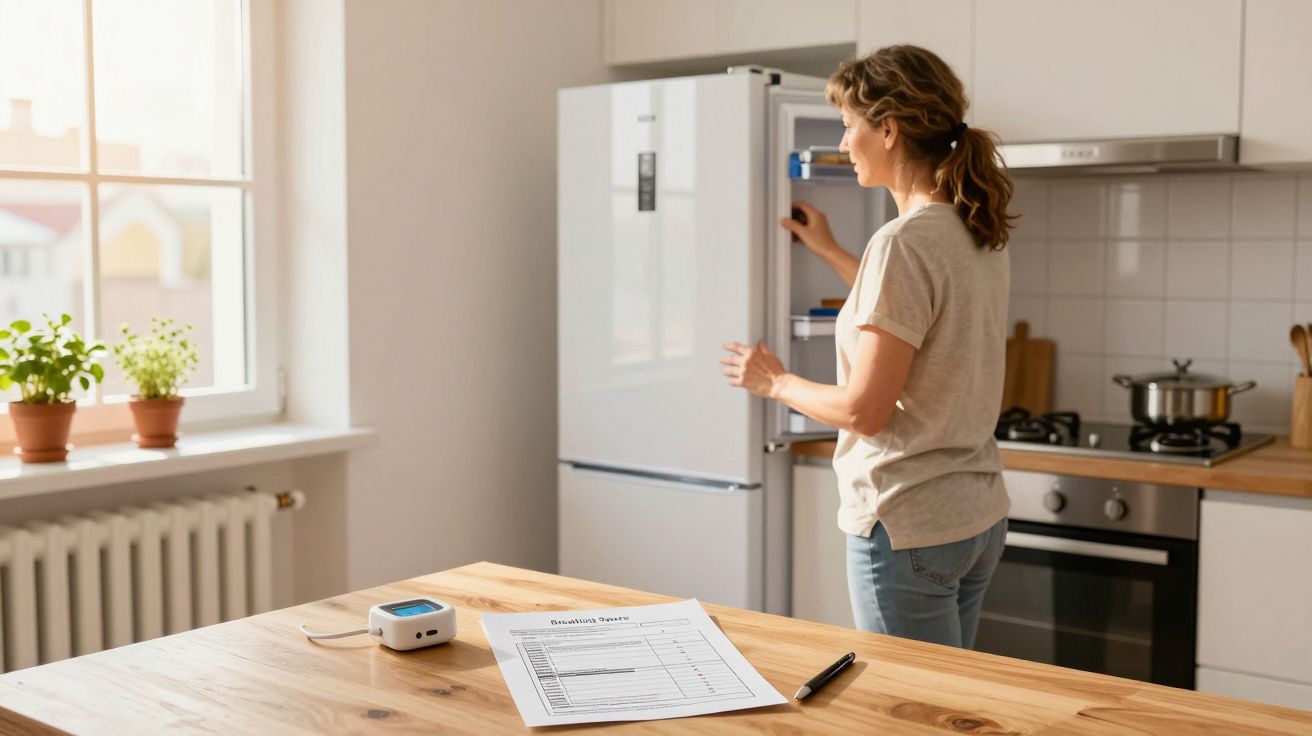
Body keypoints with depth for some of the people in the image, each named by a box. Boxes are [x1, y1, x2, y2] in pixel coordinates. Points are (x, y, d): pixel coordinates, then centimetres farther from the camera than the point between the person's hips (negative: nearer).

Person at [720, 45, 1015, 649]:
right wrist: (829, 251, 33)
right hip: (978, 517, 9)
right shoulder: (978, 234, 6)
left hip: (909, 528, -9)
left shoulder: (904, 241, -21)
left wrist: (775, 382, -3)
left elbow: (864, 410, -21)